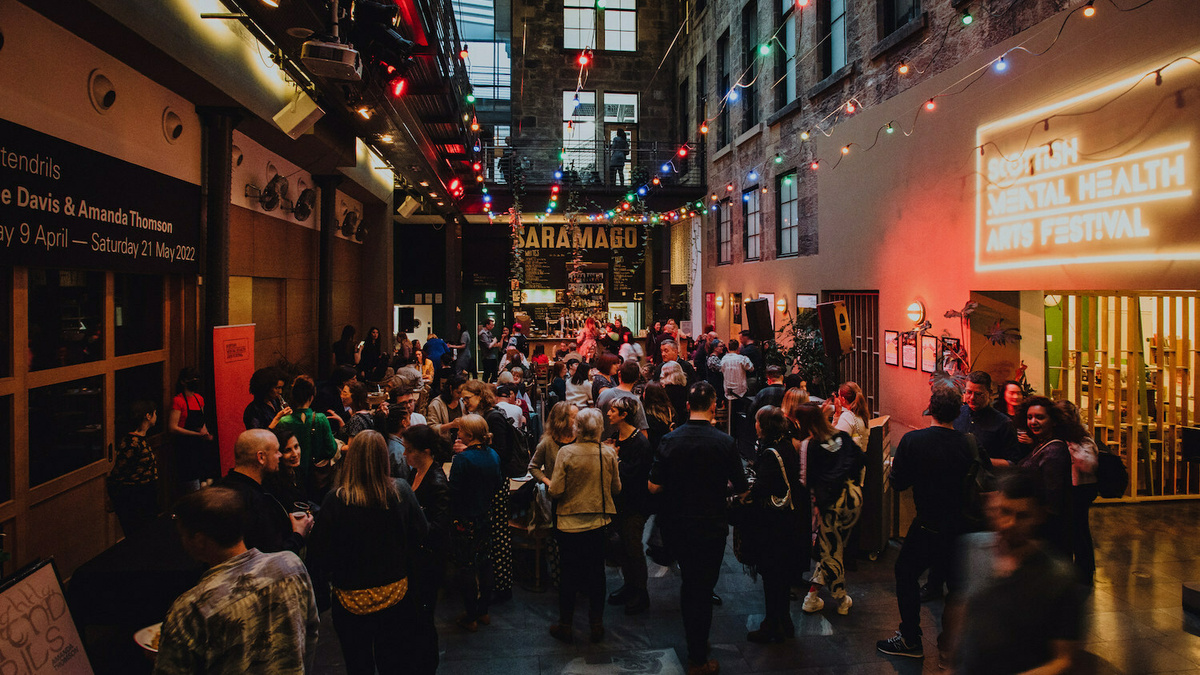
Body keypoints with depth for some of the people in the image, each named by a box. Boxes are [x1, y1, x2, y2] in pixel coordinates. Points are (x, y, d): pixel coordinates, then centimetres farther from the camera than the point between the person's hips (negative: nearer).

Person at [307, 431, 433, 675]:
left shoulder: (335, 500, -22)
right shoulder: (401, 492, -16)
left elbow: (319, 553, -16)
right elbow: (422, 533, -4)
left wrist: (328, 579, 3)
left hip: (352, 598, -2)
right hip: (396, 593, 2)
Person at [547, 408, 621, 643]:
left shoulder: (566, 452, -17)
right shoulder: (609, 453, -9)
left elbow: (555, 491, -17)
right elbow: (616, 488, 1)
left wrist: (551, 484, 5)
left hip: (570, 524, -2)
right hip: (598, 521, 2)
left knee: (569, 573, 11)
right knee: (596, 573, 15)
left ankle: (565, 626, 23)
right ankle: (597, 625, 24)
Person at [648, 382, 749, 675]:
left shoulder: (669, 440, -9)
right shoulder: (725, 442, -15)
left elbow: (654, 486, -7)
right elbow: (742, 488, -6)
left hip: (676, 527, 3)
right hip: (711, 527, -3)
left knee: (689, 582, 23)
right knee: (703, 589, 9)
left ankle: (693, 638, 41)